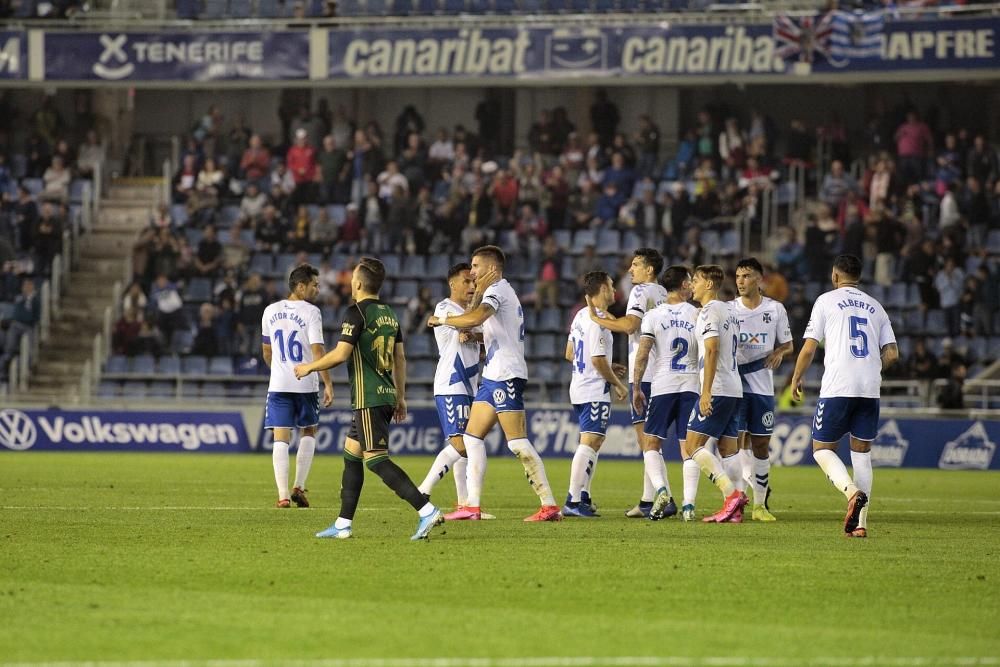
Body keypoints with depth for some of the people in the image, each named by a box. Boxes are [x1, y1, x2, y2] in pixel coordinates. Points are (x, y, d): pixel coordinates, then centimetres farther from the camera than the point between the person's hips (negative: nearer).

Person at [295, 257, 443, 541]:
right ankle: (344, 524, 17)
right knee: (351, 454, 16)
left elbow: (340, 354, -17)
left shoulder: (357, 313, -12)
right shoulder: (389, 314, 13)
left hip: (368, 398, -9)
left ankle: (426, 510, -22)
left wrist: (309, 367, -2)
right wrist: (400, 397, 22)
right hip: (386, 395, 9)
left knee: (376, 459, -11)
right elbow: (400, 357, 16)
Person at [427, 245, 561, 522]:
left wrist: (442, 320, -16)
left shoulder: (498, 290, -11)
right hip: (493, 375, 11)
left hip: (506, 375, -11)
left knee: (518, 442, -12)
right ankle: (472, 507, 8)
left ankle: (550, 506, -13)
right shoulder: (501, 292, 21)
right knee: (472, 436, 9)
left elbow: (475, 318, -28)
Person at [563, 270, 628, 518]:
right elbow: (598, 359, -21)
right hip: (595, 390, -10)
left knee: (592, 444, 16)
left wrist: (609, 368, 21)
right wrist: (618, 384, -9)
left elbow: (570, 354, 20)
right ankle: (573, 501, -17)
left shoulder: (581, 316, 13)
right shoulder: (597, 320, -16)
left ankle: (583, 498, 17)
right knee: (590, 443, -12)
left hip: (579, 386, 10)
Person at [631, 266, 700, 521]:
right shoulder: (697, 315, 3)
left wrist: (636, 388, 2)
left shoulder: (653, 316, 0)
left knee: (651, 443, 7)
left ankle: (662, 492, -15)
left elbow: (642, 354, -5)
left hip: (662, 386, -1)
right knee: (689, 447, 3)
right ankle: (689, 505, -5)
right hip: (691, 385, 1)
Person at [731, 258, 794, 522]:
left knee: (761, 445, 5)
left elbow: (788, 344, 13)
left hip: (762, 385, 1)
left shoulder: (775, 309, 5)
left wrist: (779, 352, -8)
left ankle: (760, 505, 14)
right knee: (736, 442, -9)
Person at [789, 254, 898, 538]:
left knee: (822, 449, 5)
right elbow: (891, 354, 11)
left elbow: (809, 348, 0)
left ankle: (853, 492, -22)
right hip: (870, 388, 4)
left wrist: (796, 379, 14)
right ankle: (860, 522, 2)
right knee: (862, 452, 11)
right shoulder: (875, 307, 16)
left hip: (837, 387, -4)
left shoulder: (827, 301, 4)